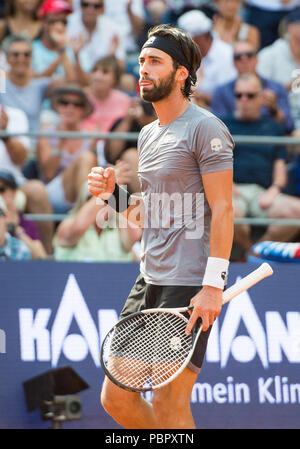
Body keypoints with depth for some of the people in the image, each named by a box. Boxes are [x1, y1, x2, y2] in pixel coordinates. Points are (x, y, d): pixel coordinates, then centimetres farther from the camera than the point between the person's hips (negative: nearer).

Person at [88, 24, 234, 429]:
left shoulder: (205, 129, -9)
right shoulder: (148, 135, 17)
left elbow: (223, 210, -14)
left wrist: (213, 285, -20)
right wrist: (112, 191, 6)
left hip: (190, 288, -9)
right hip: (150, 281, 9)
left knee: (169, 404, -7)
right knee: (116, 396, 7)